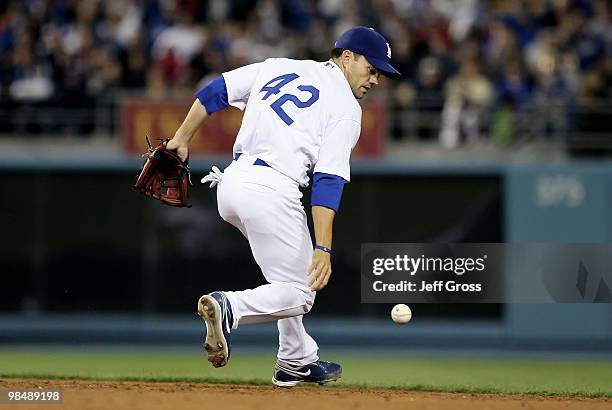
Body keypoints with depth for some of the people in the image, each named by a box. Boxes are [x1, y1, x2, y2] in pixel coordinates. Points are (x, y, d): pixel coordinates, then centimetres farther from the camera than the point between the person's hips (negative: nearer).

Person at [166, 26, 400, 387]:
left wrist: (182, 139, 17)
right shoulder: (346, 108, -1)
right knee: (298, 293, -2)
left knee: (290, 272, 25)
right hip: (271, 191, -8)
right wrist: (323, 248, -16)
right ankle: (231, 307, -26)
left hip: (231, 182, 8)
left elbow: (215, 92, 12)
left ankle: (297, 361, 24)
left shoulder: (279, 68, 17)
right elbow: (329, 181, -11)